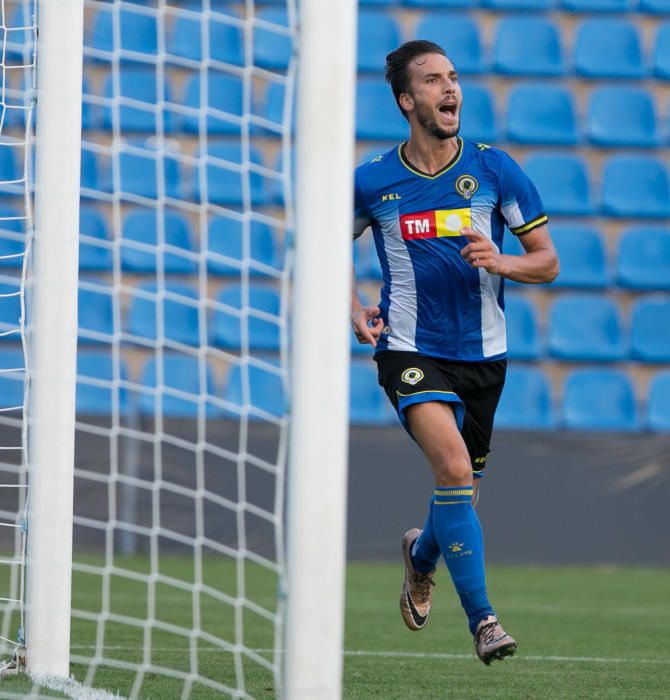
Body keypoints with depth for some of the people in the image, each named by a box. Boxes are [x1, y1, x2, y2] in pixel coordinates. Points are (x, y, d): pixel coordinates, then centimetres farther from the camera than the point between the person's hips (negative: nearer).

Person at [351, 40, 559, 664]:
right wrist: (355, 311, -1)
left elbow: (547, 261, 2)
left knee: (461, 484, 14)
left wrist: (501, 262, -19)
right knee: (454, 468, -24)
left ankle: (422, 554, 51)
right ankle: (482, 619, -21)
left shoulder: (495, 169, -3)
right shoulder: (372, 182, -4)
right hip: (410, 350, -3)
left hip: (482, 352, 3)